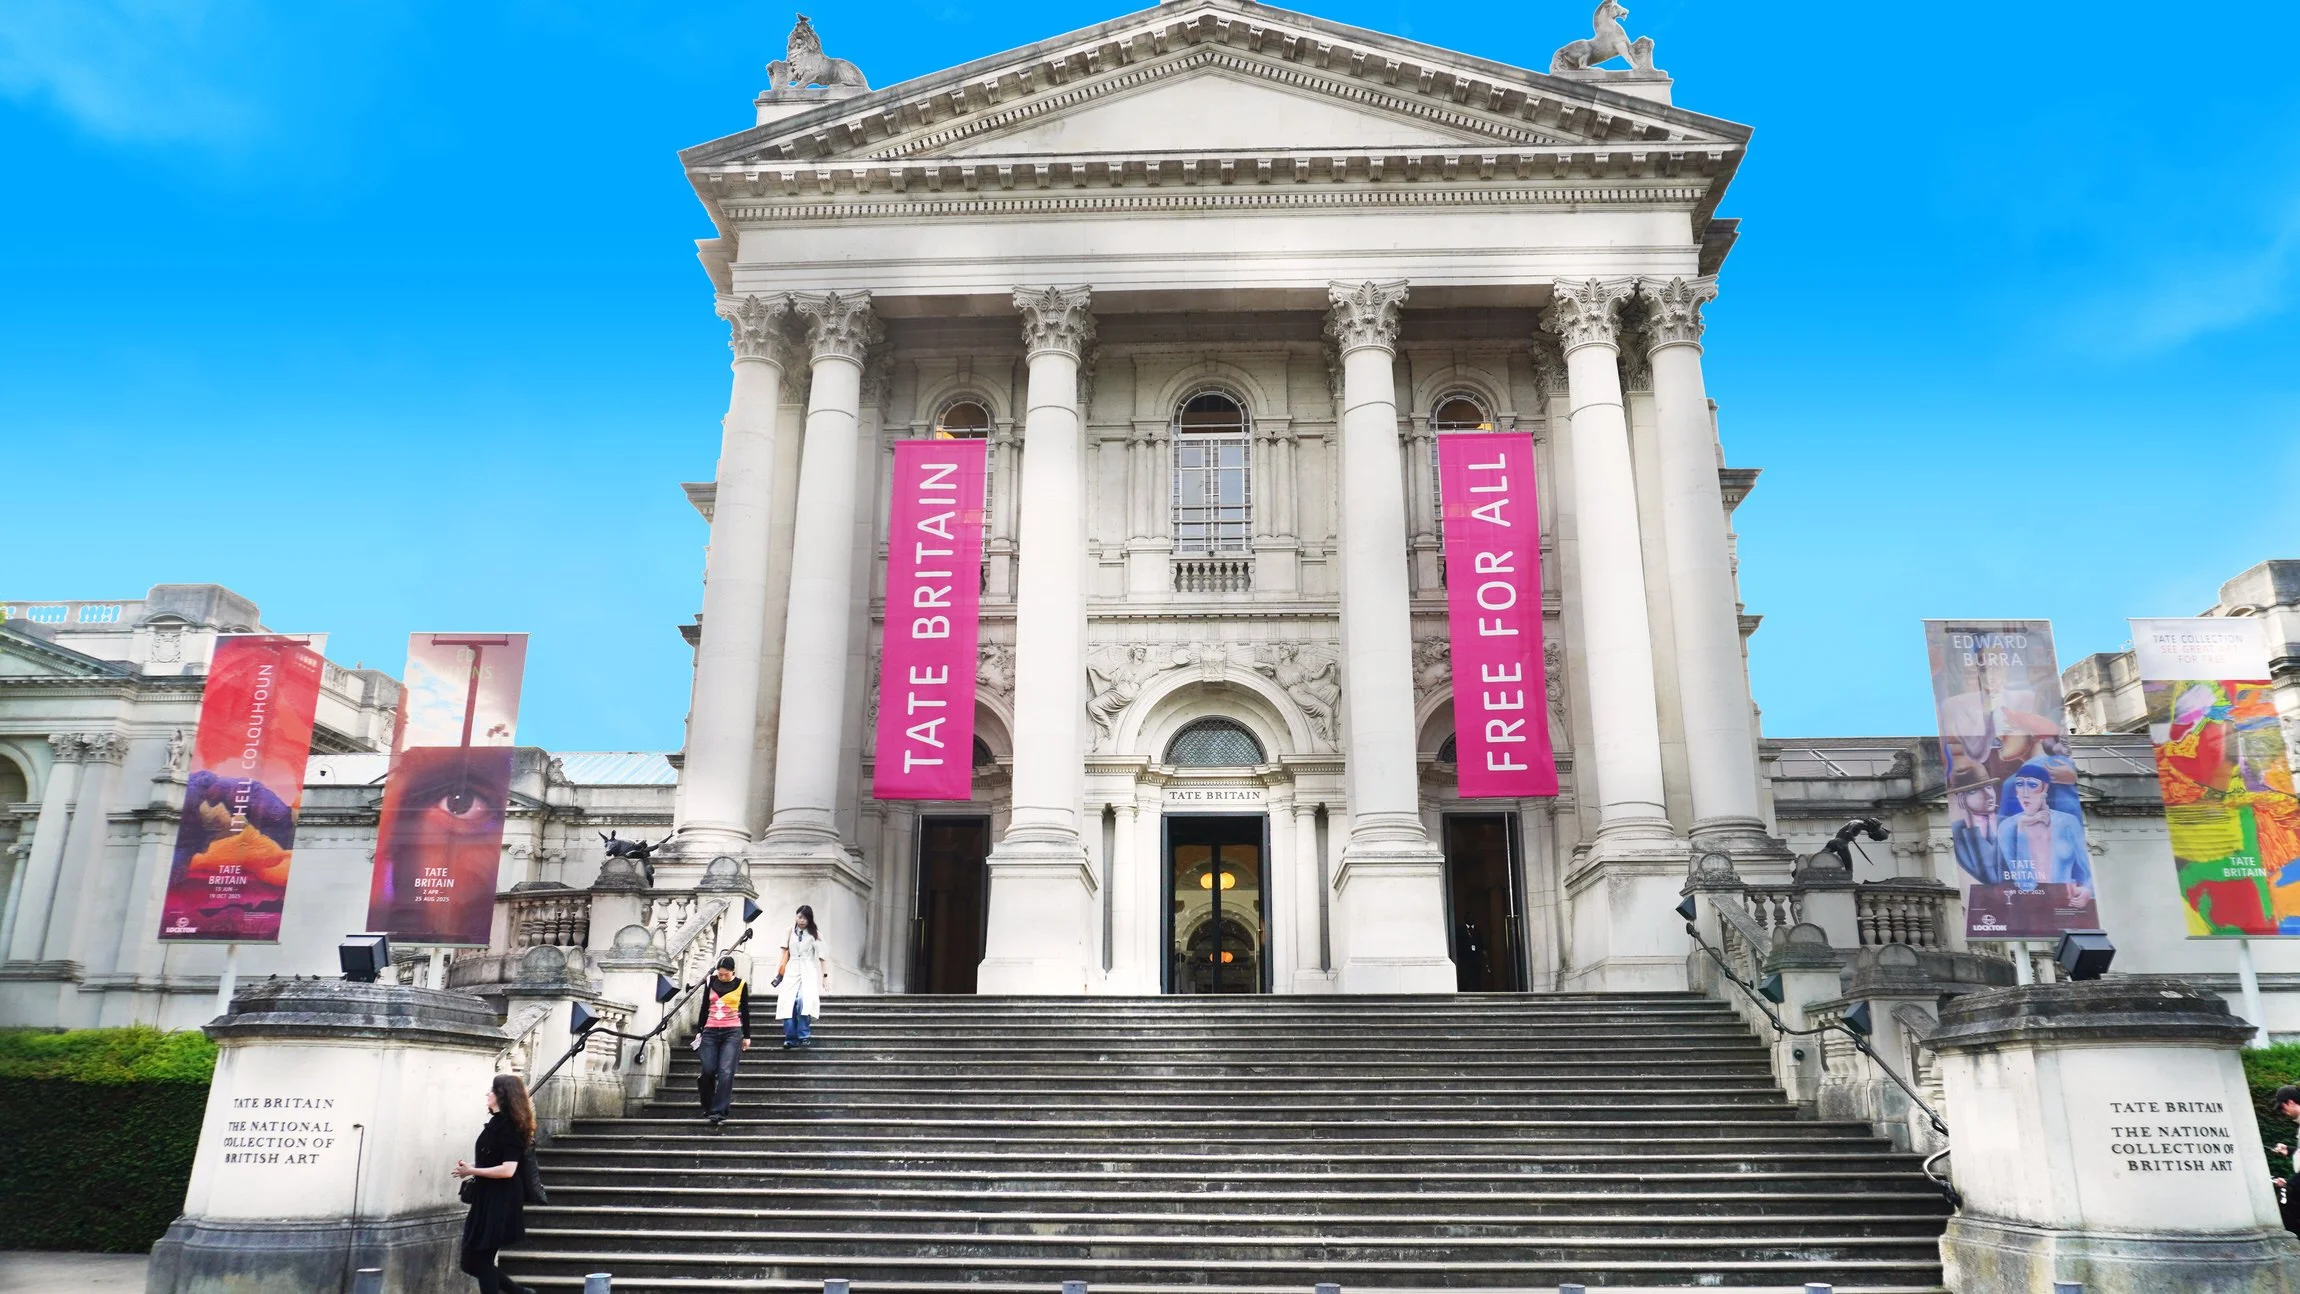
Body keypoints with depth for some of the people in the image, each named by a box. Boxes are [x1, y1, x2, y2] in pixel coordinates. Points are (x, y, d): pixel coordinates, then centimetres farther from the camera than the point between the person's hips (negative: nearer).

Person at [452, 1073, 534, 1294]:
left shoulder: (509, 1127, -16)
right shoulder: (497, 1123, 11)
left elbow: (508, 1169, -23)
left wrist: (472, 1171, -17)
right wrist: (471, 1167, 4)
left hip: (499, 1203, -9)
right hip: (487, 1200, 9)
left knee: (481, 1260, -2)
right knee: (473, 1260, 13)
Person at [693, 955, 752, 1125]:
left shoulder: (741, 985, 0)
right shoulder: (710, 982, 6)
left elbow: (745, 1012, 6)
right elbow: (704, 1007, 12)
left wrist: (747, 1036, 7)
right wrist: (699, 1031, 11)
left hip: (732, 1032, -2)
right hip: (710, 1031, 2)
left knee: (725, 1072, -13)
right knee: (708, 1071, -4)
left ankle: (718, 1111, -13)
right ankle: (707, 1108, 15)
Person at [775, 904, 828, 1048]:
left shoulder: (815, 934, 5)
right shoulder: (791, 932, 12)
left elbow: (822, 956, 3)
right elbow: (786, 952, 14)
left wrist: (825, 975, -2)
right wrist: (780, 972, 10)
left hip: (808, 972, -3)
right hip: (792, 971, 3)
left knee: (803, 1001, -23)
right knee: (788, 1003, -12)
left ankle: (802, 1037, -18)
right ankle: (790, 1038, -8)